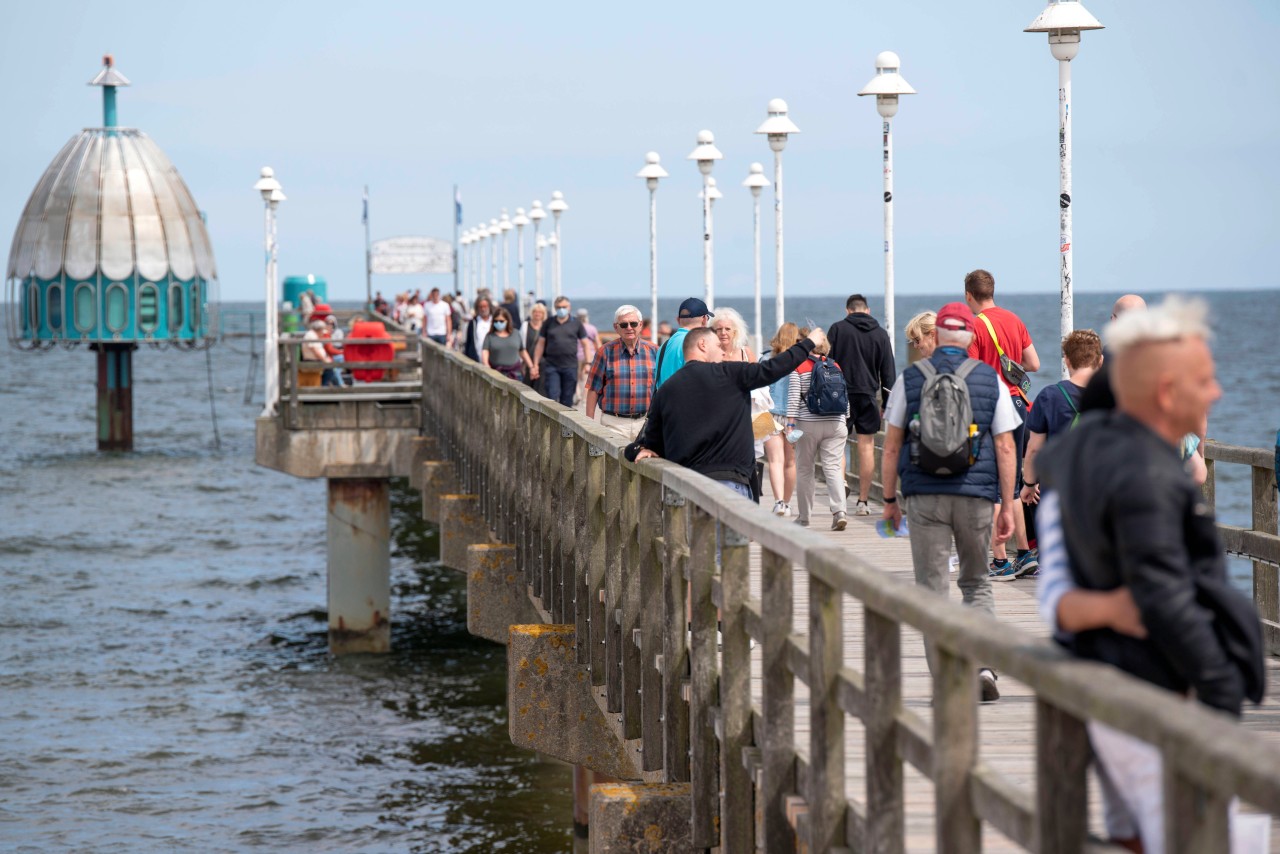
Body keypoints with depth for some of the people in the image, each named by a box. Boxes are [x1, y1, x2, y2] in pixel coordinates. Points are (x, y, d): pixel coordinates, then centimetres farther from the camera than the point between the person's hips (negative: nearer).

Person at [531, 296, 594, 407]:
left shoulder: (576, 323, 6)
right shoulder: (548, 323, 7)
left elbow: (586, 344, 8)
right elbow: (540, 344, 11)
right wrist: (535, 365, 7)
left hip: (570, 366, 0)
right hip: (552, 366, 0)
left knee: (567, 400, 4)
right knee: (552, 396, -10)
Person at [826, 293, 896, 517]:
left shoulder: (838, 329, 0)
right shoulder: (880, 333, 7)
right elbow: (888, 373, 9)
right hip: (868, 395, 2)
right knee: (866, 447, 4)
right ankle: (863, 501, 3)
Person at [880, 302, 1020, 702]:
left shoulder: (910, 379, 2)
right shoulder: (990, 380, 3)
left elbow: (891, 445, 3)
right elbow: (1005, 448, 1)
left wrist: (889, 499, 11)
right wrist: (1007, 507, 5)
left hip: (925, 496, -1)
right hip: (976, 494, 1)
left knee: (932, 588, 4)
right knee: (977, 584, 16)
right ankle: (983, 665, -2)